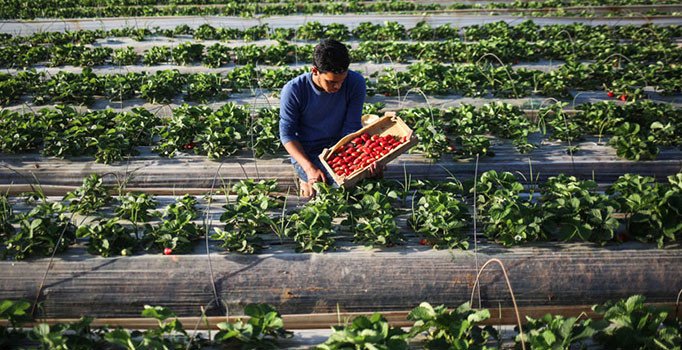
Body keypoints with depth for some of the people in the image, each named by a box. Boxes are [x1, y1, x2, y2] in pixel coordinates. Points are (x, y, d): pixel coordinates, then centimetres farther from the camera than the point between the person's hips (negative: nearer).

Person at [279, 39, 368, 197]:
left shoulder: (356, 83, -14)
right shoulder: (293, 90, -20)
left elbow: (352, 127, -11)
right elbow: (287, 134, -13)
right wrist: (309, 168, -27)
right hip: (306, 153, -4)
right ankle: (308, 179, 6)